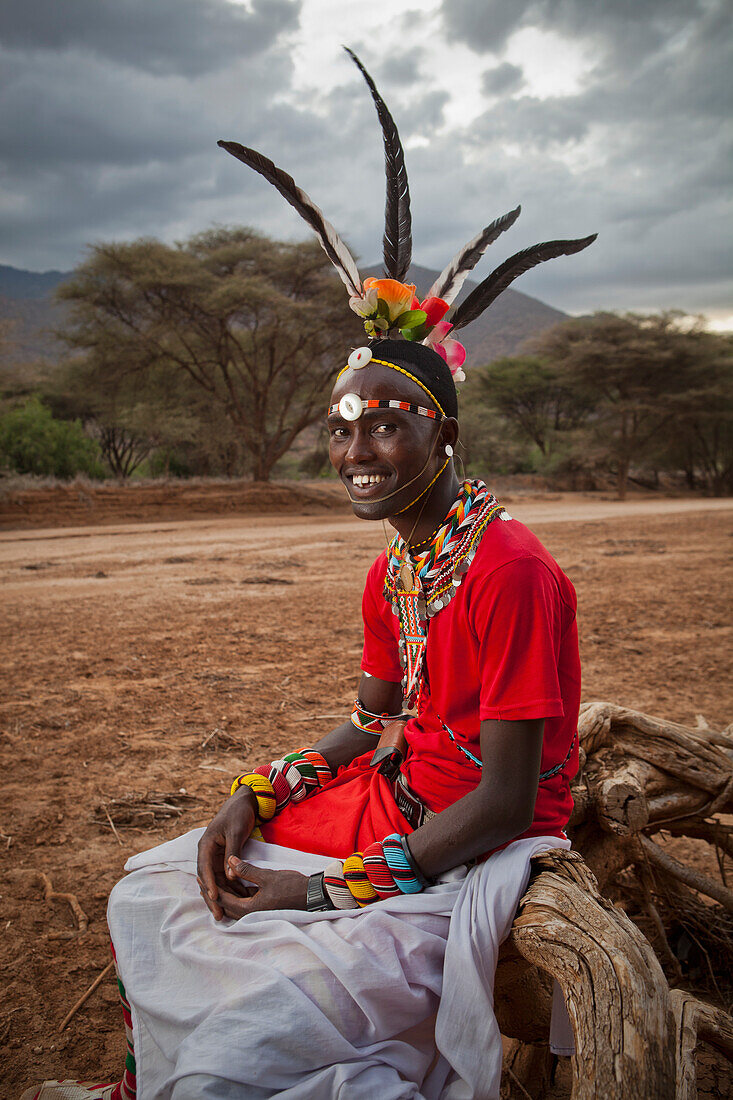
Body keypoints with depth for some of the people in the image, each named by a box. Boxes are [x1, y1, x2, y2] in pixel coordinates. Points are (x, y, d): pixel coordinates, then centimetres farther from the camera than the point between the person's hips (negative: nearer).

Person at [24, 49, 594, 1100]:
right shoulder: (390, 571, 5)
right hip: (393, 800, 8)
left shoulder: (512, 571, -24)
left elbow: (502, 802, -23)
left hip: (477, 852, -8)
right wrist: (257, 795, -2)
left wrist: (329, 891, -20)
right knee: (150, 891, 13)